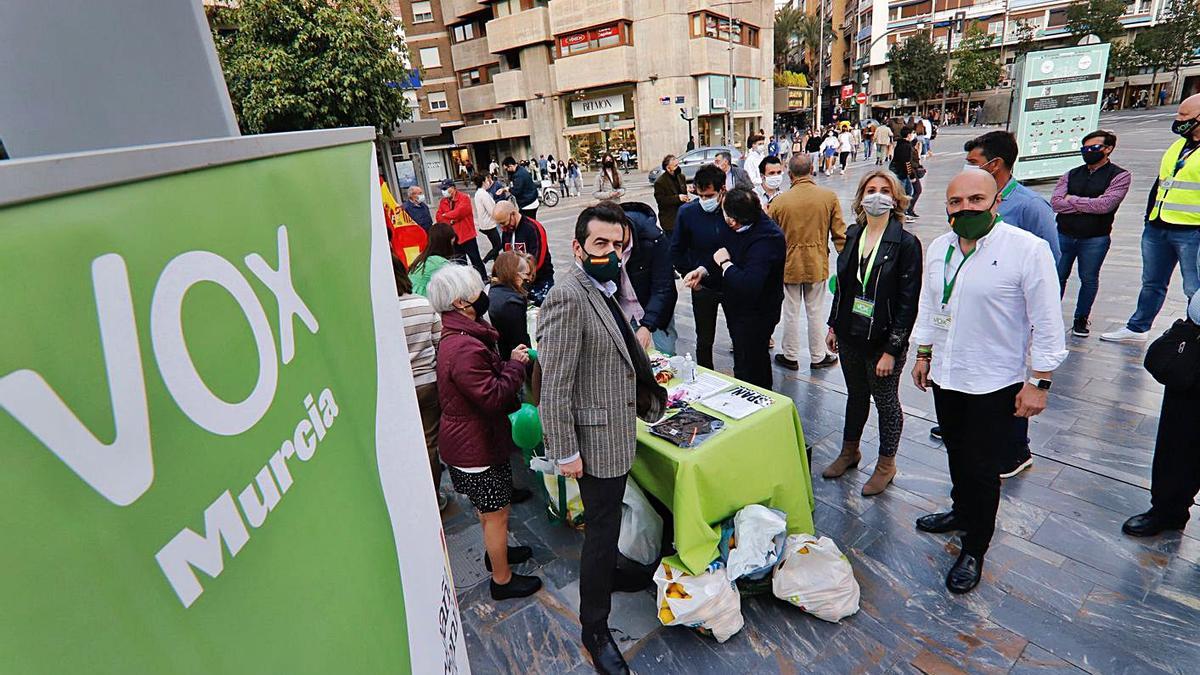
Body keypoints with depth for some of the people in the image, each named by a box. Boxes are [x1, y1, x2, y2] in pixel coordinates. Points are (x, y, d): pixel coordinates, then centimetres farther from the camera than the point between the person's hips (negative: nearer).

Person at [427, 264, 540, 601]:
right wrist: (516, 364, -18)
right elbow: (493, 396, -30)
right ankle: (502, 580, 27)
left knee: (487, 507, 29)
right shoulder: (464, 348, -32)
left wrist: (509, 362, -1)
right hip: (476, 445, -10)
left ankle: (495, 551, 50)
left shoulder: (456, 337, 4)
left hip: (476, 437, 10)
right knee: (497, 512, 8)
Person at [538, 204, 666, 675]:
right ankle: (594, 629, 28)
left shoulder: (607, 284, 4)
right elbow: (555, 385, -25)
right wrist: (565, 452, -21)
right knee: (602, 528, 7)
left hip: (617, 426, 9)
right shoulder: (568, 297, -25)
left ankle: (606, 574, 53)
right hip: (597, 436, -9)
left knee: (607, 521, 27)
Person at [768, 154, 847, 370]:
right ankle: (818, 357, 26)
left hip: (789, 265, -1)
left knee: (791, 313, 11)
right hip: (817, 264, 1)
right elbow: (839, 234, -4)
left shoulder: (779, 201, -11)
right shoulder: (829, 197, -7)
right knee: (815, 312, 13)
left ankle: (791, 357, 23)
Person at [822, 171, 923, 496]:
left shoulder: (906, 243, -13)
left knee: (886, 402, 11)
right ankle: (849, 451, 39)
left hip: (883, 340, -5)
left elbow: (908, 301, -15)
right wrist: (834, 325, 12)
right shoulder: (853, 234, 4)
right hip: (850, 336, 5)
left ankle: (886, 464, 30)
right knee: (856, 395, 21)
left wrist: (892, 349, -17)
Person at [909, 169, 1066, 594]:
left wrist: (1039, 382, -13)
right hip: (945, 376, 6)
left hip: (995, 383, -5)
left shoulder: (1028, 249, -15)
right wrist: (923, 355, 16)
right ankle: (962, 512, 45)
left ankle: (974, 551, 22)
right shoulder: (939, 247, 3)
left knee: (982, 469, 4)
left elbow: (1047, 324, -12)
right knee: (957, 453, 22)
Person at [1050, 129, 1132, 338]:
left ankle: (1081, 320, 20)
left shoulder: (1119, 176, -1)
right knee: (1057, 276, 8)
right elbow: (1055, 203, -5)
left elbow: (1105, 205, -16)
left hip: (1095, 239, -3)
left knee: (1089, 280, 7)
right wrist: (1089, 206, -12)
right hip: (1064, 235, 3)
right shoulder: (1071, 174, 8)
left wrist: (1072, 200, -8)